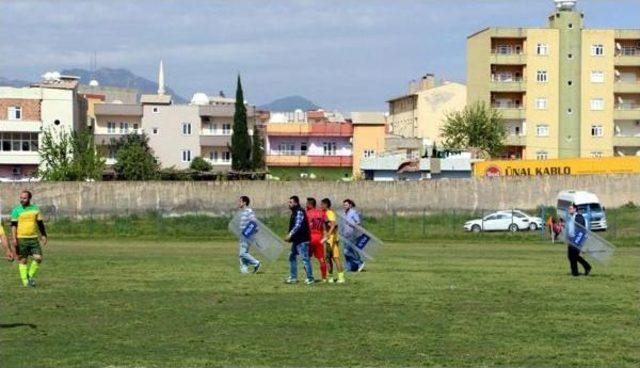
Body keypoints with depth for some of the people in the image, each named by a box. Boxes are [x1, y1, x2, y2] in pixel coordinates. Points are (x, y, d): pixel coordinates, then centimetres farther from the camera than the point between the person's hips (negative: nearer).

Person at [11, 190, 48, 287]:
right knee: (23, 260, 1)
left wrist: (43, 235, 9)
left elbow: (40, 223, 15)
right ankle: (25, 281, 8)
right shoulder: (16, 210, 0)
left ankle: (31, 276, 12)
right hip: (21, 239, -3)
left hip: (34, 238, 3)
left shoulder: (35, 209, 9)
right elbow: (13, 225, -3)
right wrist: (14, 239, -11)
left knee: (38, 258, -7)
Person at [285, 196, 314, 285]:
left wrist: (290, 234, -27)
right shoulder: (295, 212, 18)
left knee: (305, 258, -9)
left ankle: (310, 278, -6)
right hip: (296, 240, 11)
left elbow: (298, 225, -23)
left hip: (302, 240, -11)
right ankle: (293, 277, 19)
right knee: (292, 257, 14)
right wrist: (290, 236, 18)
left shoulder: (299, 212, -13)